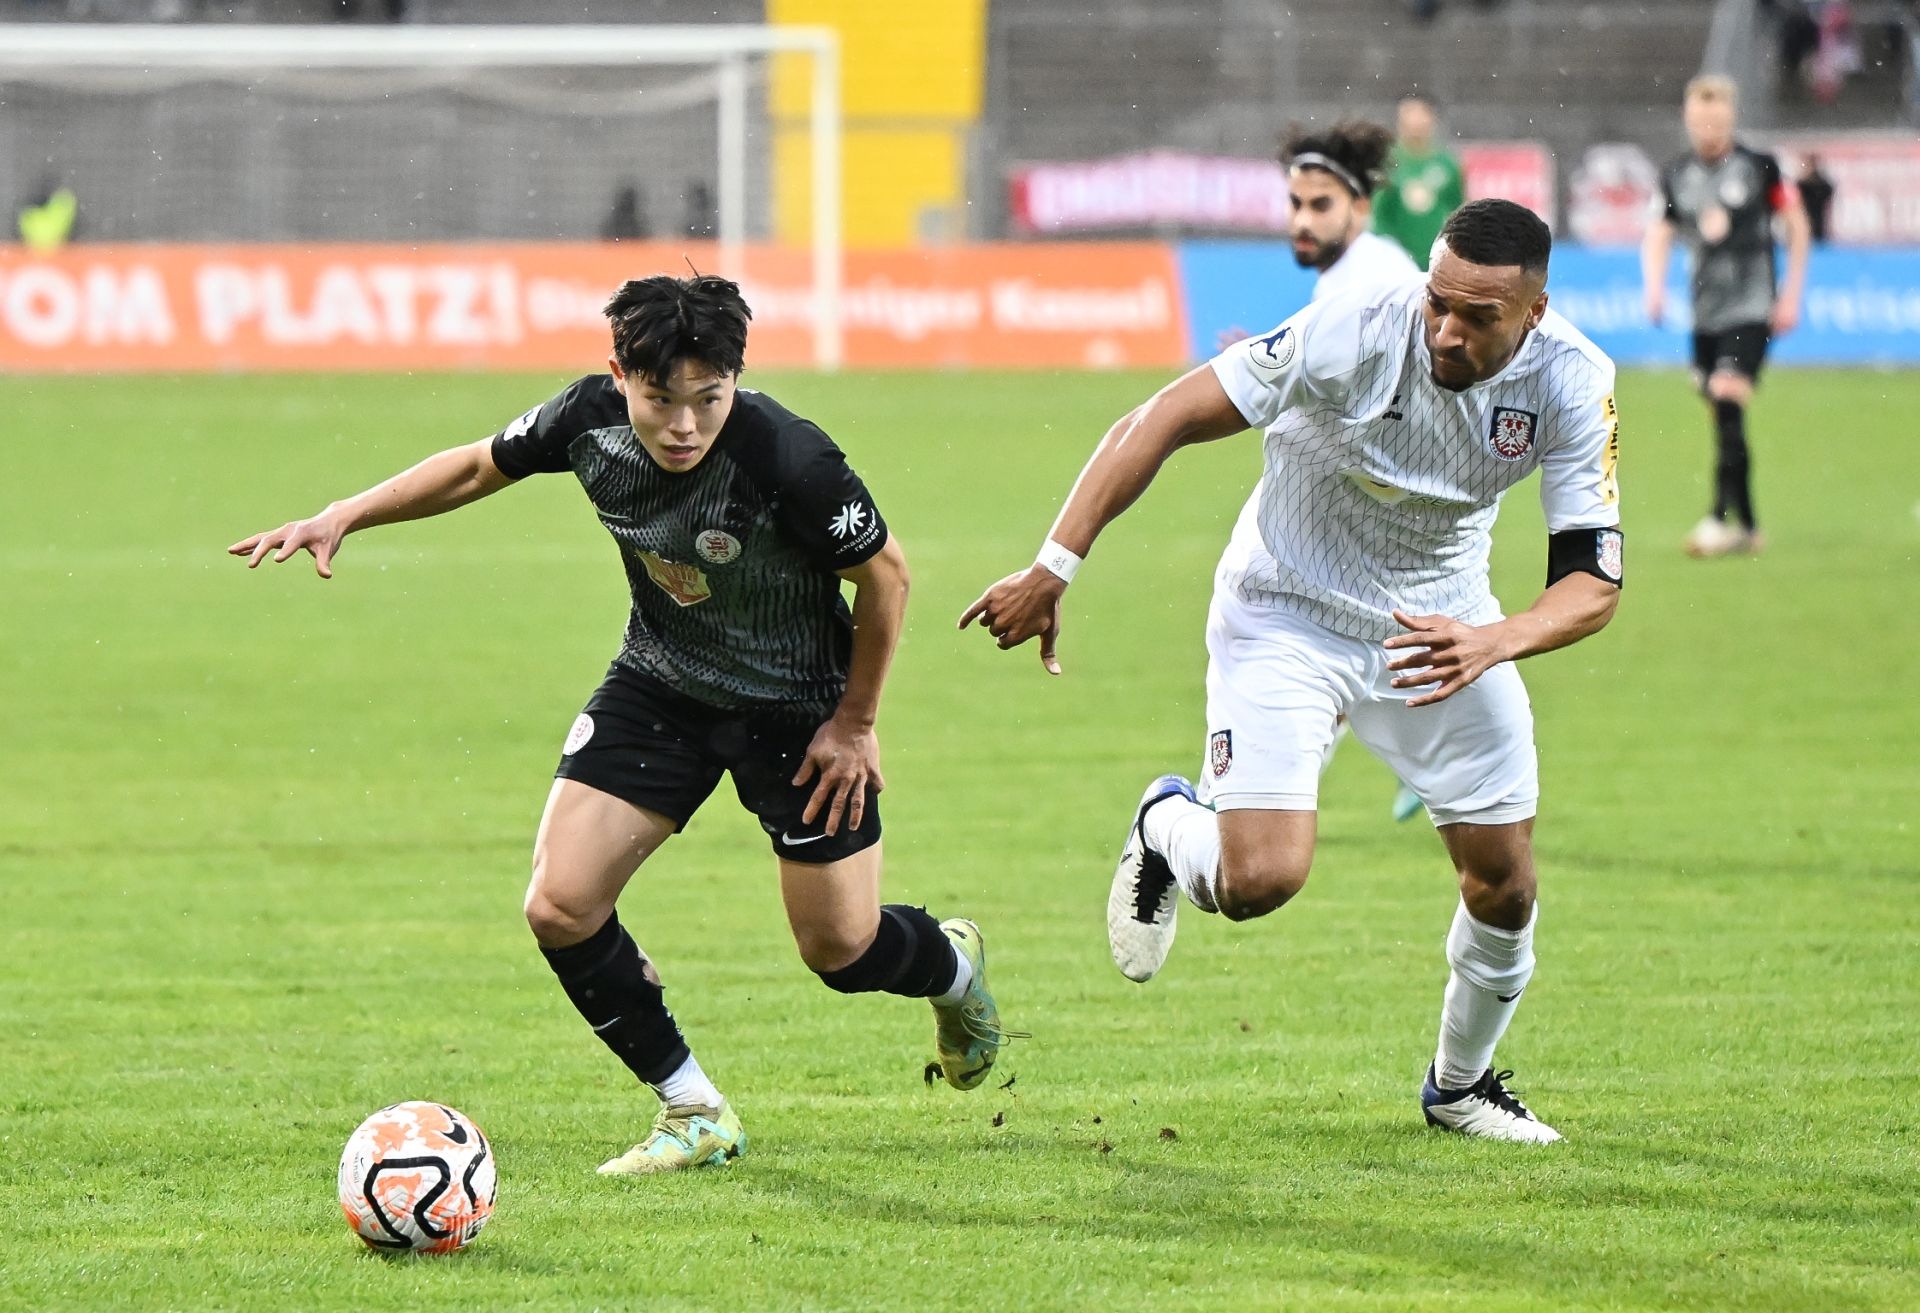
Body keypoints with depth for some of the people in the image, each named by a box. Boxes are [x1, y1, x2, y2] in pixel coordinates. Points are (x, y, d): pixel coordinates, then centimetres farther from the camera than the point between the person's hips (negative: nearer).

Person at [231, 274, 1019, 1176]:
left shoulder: (790, 461, -34)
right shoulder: (590, 420, -21)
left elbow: (885, 575, -17)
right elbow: (480, 466, 1)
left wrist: (854, 723, -9)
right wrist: (343, 517, -6)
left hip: (797, 708, -4)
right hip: (660, 684, 4)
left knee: (840, 951, 4)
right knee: (559, 909, -10)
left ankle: (953, 966, 43)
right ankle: (695, 1116, 9)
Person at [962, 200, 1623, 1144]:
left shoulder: (1572, 384, -19)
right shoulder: (1354, 334, -29)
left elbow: (1592, 584, -19)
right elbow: (1163, 420, -25)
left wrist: (1491, 642, -40)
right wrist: (1054, 568, -28)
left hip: (1442, 629, 4)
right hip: (1288, 614, -4)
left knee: (1503, 884, 3)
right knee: (1260, 879, -19)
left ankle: (1461, 1083, 32)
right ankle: (1168, 829, 18)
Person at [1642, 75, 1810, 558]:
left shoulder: (1759, 166, -3)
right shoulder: (1676, 175, 7)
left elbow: (1797, 225, 5)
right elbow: (1658, 235, 13)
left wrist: (1791, 294, 0)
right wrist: (1654, 287, -5)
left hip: (1752, 307, -5)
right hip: (1705, 313, 5)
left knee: (1728, 398, -20)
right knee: (1721, 415, 7)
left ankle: (1723, 516, -24)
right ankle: (1748, 526, 17)